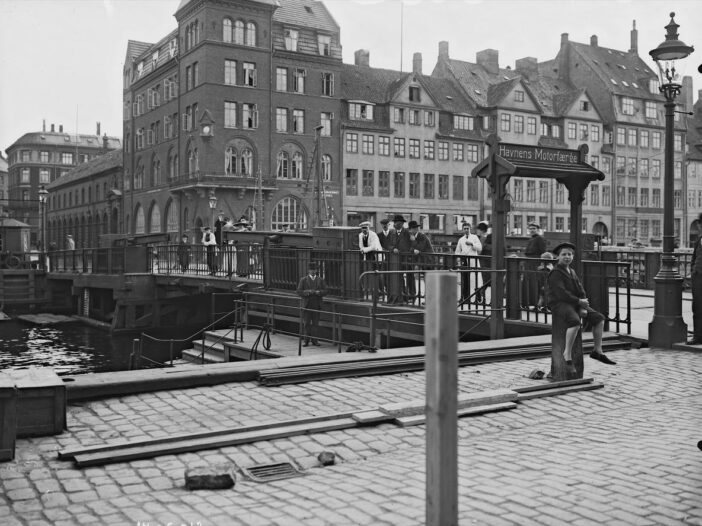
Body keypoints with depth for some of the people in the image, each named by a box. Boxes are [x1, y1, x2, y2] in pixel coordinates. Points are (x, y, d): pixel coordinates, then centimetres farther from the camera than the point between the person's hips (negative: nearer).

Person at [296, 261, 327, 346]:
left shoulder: (320, 280, 11)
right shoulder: (303, 280, 5)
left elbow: (325, 291, 6)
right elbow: (299, 291, -1)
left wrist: (319, 292, -14)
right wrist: (307, 292, -17)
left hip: (317, 305, 2)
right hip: (306, 305, -1)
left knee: (315, 323, 3)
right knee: (306, 323, 1)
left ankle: (314, 340, 11)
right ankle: (306, 340, 7)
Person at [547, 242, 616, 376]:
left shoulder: (572, 272, 17)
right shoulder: (555, 273, -10)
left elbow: (581, 290, 11)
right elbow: (561, 293, -20)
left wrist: (583, 308, -5)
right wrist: (579, 301, -15)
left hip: (574, 304, 9)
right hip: (559, 304, -9)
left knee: (599, 318, 1)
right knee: (575, 322, -35)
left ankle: (598, 351, 10)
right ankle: (567, 355, -27)